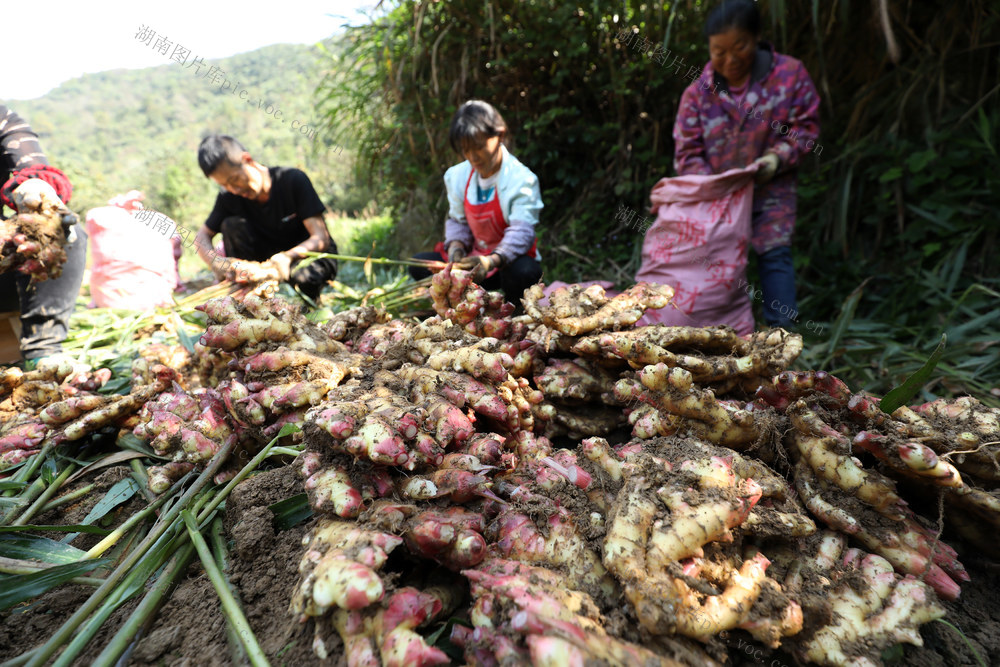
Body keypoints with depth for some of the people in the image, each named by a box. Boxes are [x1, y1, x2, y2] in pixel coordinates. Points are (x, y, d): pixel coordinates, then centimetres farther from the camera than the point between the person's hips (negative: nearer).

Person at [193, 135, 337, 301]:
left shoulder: (294, 180, -19)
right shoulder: (230, 198, -6)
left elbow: (322, 239, -23)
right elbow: (202, 236, 1)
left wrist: (288, 256, -42)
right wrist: (216, 263, -23)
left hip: (312, 253, -4)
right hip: (272, 258, 4)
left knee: (303, 277, -39)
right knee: (232, 225, -18)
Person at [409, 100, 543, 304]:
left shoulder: (521, 179, -17)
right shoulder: (458, 175, 1)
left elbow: (521, 231, -25)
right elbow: (457, 220, 9)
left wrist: (492, 261, -44)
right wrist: (456, 246, -16)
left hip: (510, 259, -5)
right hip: (474, 256, 5)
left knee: (524, 272, -41)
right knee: (419, 265, -11)